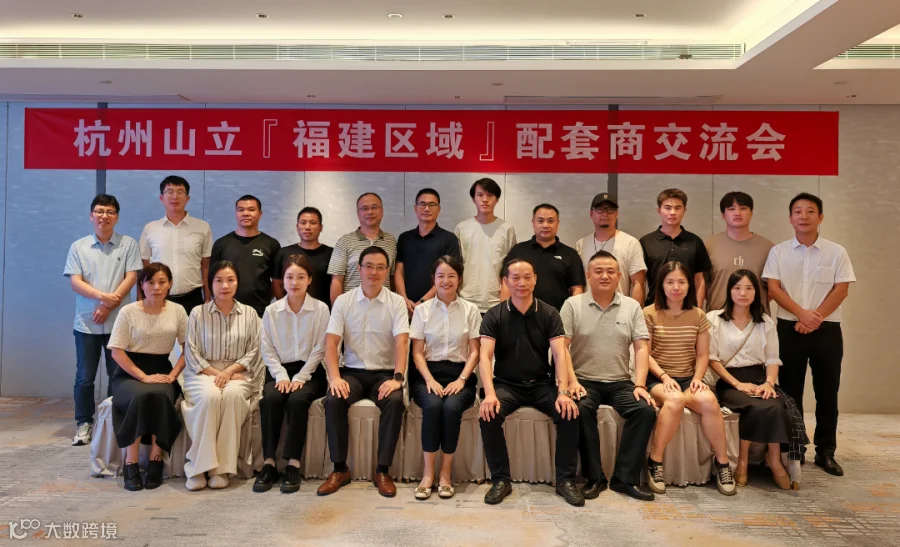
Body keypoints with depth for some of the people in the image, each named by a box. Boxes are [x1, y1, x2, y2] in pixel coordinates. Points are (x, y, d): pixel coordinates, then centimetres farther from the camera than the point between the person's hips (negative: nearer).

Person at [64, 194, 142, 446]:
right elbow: (75, 282, -2)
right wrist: (102, 296, -18)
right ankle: (83, 423, 17)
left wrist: (109, 306, -11)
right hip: (86, 323, 1)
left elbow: (131, 278, -4)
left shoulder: (128, 244, 3)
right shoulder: (78, 247, 6)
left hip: (119, 321, -1)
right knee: (84, 377, 6)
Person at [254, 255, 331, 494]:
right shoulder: (271, 311, 4)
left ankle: (293, 465, -24)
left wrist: (300, 377, -13)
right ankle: (269, 463, -21)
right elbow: (267, 349, 2)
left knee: (297, 400, -31)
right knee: (270, 399, -28)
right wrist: (281, 376, -12)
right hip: (280, 370, 2)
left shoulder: (321, 309, -2)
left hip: (309, 371, -2)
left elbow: (320, 349, -5)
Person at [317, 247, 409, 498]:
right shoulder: (343, 301, 3)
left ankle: (383, 470, -18)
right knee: (333, 401, -28)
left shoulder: (397, 302, 0)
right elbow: (331, 342, -4)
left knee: (395, 401, -31)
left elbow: (401, 342, -10)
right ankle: (340, 469, -13)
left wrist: (397, 378, -24)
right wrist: (335, 377, -19)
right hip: (352, 371, 1)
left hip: (384, 373, -1)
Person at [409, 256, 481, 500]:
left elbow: (474, 351, 4)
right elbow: (417, 352, 4)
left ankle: (446, 473, -15)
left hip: (460, 373, 0)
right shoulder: (422, 310, 7)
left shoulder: (470, 310, 6)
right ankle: (428, 473, -18)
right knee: (432, 405, -31)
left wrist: (461, 380, -11)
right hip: (428, 372, 0)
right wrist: (430, 380, -11)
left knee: (452, 407, -31)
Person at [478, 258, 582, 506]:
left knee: (570, 413, -25)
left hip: (542, 383, 1)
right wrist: (489, 393, -28)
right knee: (488, 415, -29)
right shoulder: (494, 315, -1)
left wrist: (563, 392, -23)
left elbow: (560, 354, -7)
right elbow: (485, 356, -11)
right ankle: (501, 480, -11)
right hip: (506, 384, -1)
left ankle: (565, 479, -8)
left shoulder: (549, 314, 2)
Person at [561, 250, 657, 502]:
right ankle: (594, 477, -16)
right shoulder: (572, 305, 2)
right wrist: (572, 381, -17)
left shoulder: (632, 306, 9)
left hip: (620, 382, 3)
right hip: (585, 380, -2)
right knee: (580, 410, -32)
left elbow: (641, 348, 4)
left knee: (646, 410, -23)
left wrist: (640, 385, -9)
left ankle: (625, 478, -13)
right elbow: (562, 347, -4)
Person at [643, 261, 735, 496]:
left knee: (709, 400, -31)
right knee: (674, 400, -37)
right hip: (658, 379, -3)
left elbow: (702, 355, 10)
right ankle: (655, 461, -22)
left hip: (688, 378, 3)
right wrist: (664, 376, -17)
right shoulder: (649, 314, 0)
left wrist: (698, 377, -8)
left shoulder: (698, 316, 11)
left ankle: (722, 462, -13)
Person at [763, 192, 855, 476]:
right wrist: (802, 313, -16)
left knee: (827, 392, 5)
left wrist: (816, 317, -14)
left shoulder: (836, 252, 3)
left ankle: (825, 451, 17)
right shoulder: (778, 252, 4)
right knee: (790, 391, 5)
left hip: (827, 330, 0)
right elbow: (773, 288, -4)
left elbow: (841, 289, -3)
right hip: (789, 328, 0)